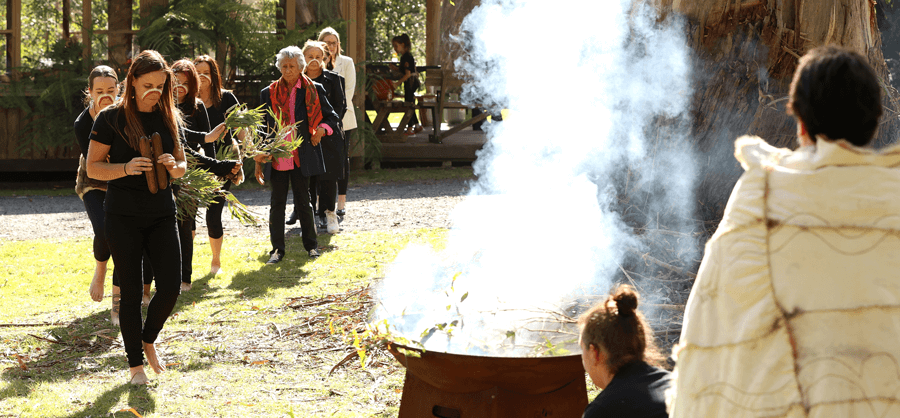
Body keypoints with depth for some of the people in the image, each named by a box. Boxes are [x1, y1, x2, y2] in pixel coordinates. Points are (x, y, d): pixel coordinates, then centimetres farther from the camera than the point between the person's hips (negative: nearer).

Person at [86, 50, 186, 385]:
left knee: (170, 287, -3)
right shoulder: (112, 118, -5)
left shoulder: (169, 118, 7)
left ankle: (148, 339, 25)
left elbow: (182, 165, 14)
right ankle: (135, 363, 15)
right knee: (131, 292, 1)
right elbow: (93, 168, -6)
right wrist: (127, 168, -22)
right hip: (124, 216, -3)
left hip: (162, 214, 3)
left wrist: (174, 167, -10)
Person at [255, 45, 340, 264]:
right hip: (277, 157, 1)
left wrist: (322, 129, -12)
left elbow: (332, 117, 10)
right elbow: (263, 128, 9)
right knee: (277, 203, 3)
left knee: (303, 202, 6)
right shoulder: (269, 93, 5)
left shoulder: (314, 90, 2)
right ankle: (277, 249, 12)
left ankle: (311, 244, 21)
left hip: (302, 156, -1)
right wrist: (259, 160, 5)